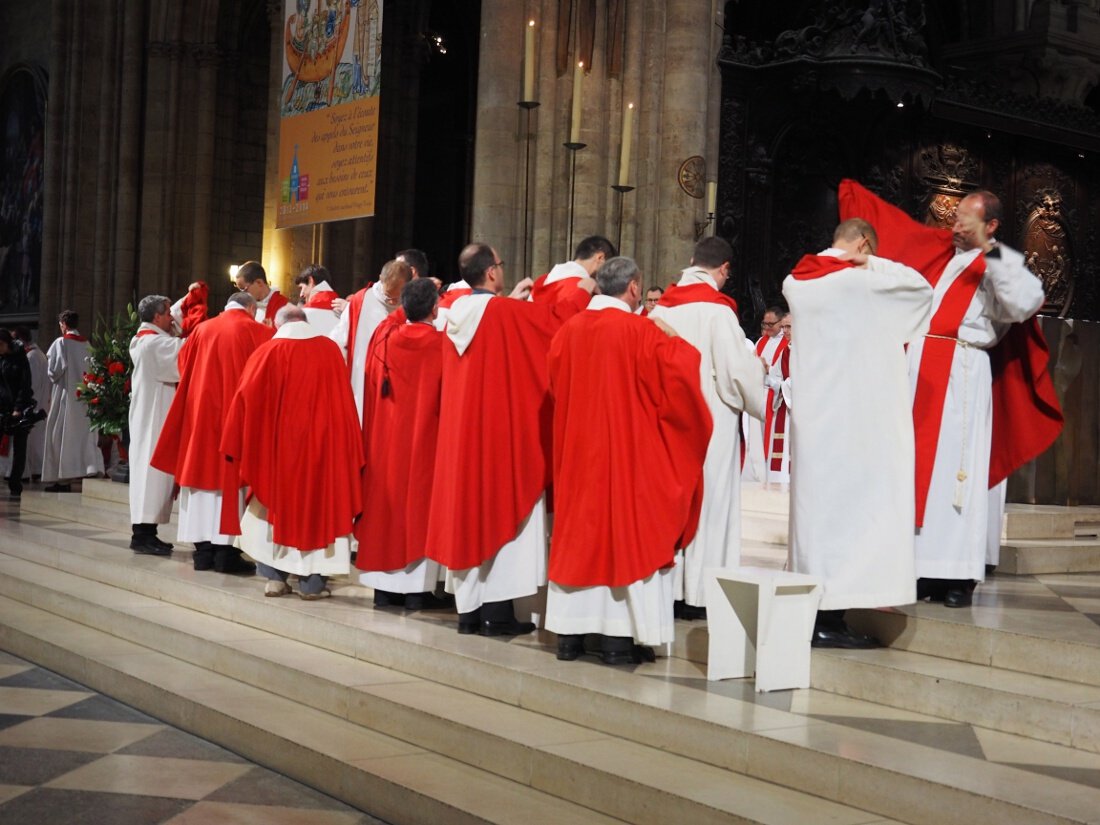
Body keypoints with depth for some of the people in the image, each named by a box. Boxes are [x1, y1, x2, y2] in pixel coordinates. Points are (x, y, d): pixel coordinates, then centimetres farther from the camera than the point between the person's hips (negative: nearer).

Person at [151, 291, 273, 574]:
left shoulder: (203, 329, 8)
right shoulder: (257, 332, -4)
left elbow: (184, 363, 16)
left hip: (200, 409, 4)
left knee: (203, 469, 8)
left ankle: (203, 549, 9)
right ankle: (225, 550, -6)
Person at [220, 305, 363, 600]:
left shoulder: (267, 352, -4)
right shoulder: (331, 349, 0)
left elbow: (246, 398, -6)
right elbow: (343, 400, 2)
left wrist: (239, 445, 4)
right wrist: (347, 451, 10)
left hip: (276, 446, 0)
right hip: (320, 444, 0)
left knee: (274, 506, 14)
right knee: (316, 506, 8)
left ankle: (274, 577, 11)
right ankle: (312, 582, 7)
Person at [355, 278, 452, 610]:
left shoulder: (383, 338, -1)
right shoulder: (441, 345, -12)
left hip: (385, 440, 4)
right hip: (425, 441, -4)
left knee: (387, 498, 9)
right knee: (420, 501, 1)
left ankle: (385, 586, 11)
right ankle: (418, 588, 1)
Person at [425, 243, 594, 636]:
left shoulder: (457, 314, 7)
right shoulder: (506, 312, -13)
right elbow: (554, 319, -9)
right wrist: (581, 291, 8)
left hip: (462, 429, 7)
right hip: (503, 429, -7)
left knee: (468, 507, 10)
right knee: (504, 510, -1)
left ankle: (469, 609, 12)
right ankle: (498, 611, -2)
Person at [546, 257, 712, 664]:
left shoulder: (568, 330, 4)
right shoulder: (640, 331, -12)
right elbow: (676, 378, -14)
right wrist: (673, 341, 2)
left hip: (577, 452, 5)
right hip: (627, 453, -5)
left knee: (578, 531, 11)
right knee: (626, 532, 1)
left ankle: (570, 632, 14)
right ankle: (619, 638, 1)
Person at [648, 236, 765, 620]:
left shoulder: (662, 305, 4)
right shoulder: (717, 309, -14)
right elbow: (736, 369, -14)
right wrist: (758, 368, 5)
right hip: (711, 419, -6)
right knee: (708, 500, 1)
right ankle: (700, 593, 3)